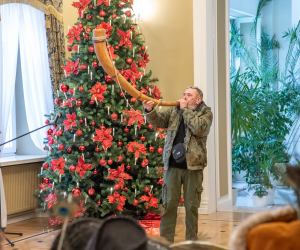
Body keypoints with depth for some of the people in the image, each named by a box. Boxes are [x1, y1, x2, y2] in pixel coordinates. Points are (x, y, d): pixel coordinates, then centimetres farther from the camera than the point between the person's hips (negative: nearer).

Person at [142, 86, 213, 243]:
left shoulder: (206, 113, 2)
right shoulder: (174, 110, 11)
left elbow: (199, 128, -17)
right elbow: (158, 121, -2)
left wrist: (185, 109, -11)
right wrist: (149, 110, -22)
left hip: (193, 166, -2)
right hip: (172, 165, 2)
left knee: (191, 206, 6)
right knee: (169, 204, 3)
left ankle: (191, 241, 18)